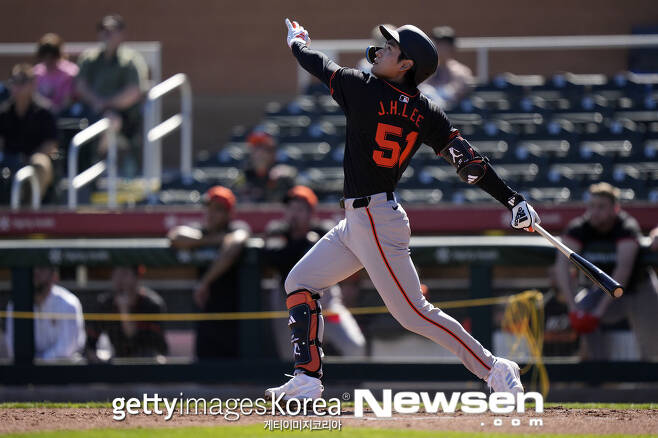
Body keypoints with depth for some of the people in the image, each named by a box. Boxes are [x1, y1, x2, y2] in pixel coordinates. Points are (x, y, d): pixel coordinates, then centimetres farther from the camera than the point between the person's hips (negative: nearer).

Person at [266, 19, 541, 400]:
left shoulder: (363, 89, -14)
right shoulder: (427, 113, 4)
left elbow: (318, 65, 4)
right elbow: (469, 161, -3)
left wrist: (296, 42, 26)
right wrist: (514, 200, -3)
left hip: (375, 221, -9)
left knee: (413, 312, -8)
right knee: (300, 282, 12)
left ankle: (496, 370, -3)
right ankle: (307, 381, 9)